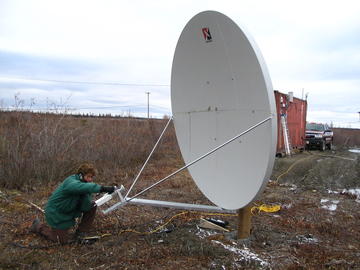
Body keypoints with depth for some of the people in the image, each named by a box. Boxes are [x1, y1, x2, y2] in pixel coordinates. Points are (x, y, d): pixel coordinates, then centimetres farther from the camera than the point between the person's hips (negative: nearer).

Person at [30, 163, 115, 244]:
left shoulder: (85, 183, -8)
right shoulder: (71, 182, -30)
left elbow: (85, 207, -15)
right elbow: (81, 187, -57)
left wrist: (85, 196, -33)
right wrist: (103, 188, -66)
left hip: (69, 211, 7)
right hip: (56, 213, -7)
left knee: (92, 206, -7)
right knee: (62, 240, 1)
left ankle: (80, 233, 7)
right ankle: (39, 226, 23)